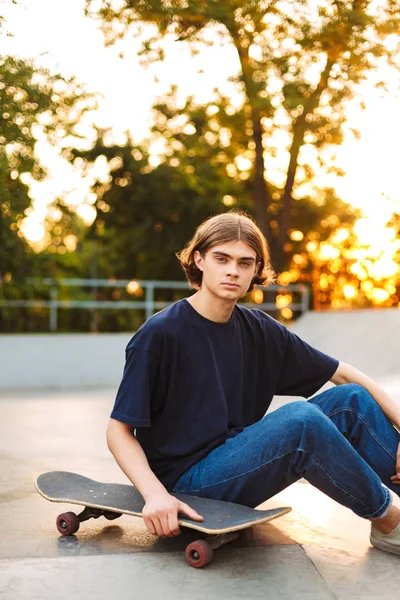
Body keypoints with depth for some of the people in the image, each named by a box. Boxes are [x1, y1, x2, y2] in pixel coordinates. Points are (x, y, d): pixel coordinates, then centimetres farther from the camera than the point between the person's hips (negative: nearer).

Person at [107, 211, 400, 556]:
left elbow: (343, 374, 7)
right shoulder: (160, 334, -13)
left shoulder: (259, 330, 5)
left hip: (238, 457, 7)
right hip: (188, 479, -7)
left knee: (352, 400, -6)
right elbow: (119, 431, -13)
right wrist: (155, 494, -28)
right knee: (301, 419, -29)